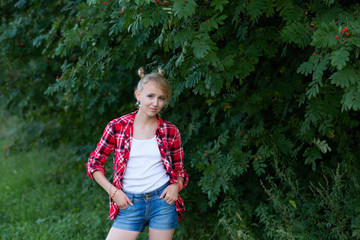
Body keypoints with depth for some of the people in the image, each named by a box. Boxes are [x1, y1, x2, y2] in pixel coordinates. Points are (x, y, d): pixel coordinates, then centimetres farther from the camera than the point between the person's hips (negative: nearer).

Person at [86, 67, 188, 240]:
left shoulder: (170, 132, 4)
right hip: (130, 204, 0)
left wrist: (176, 186, -7)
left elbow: (179, 170, 14)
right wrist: (113, 191, -5)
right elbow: (94, 163, 6)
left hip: (162, 200, 1)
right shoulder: (117, 127, -1)